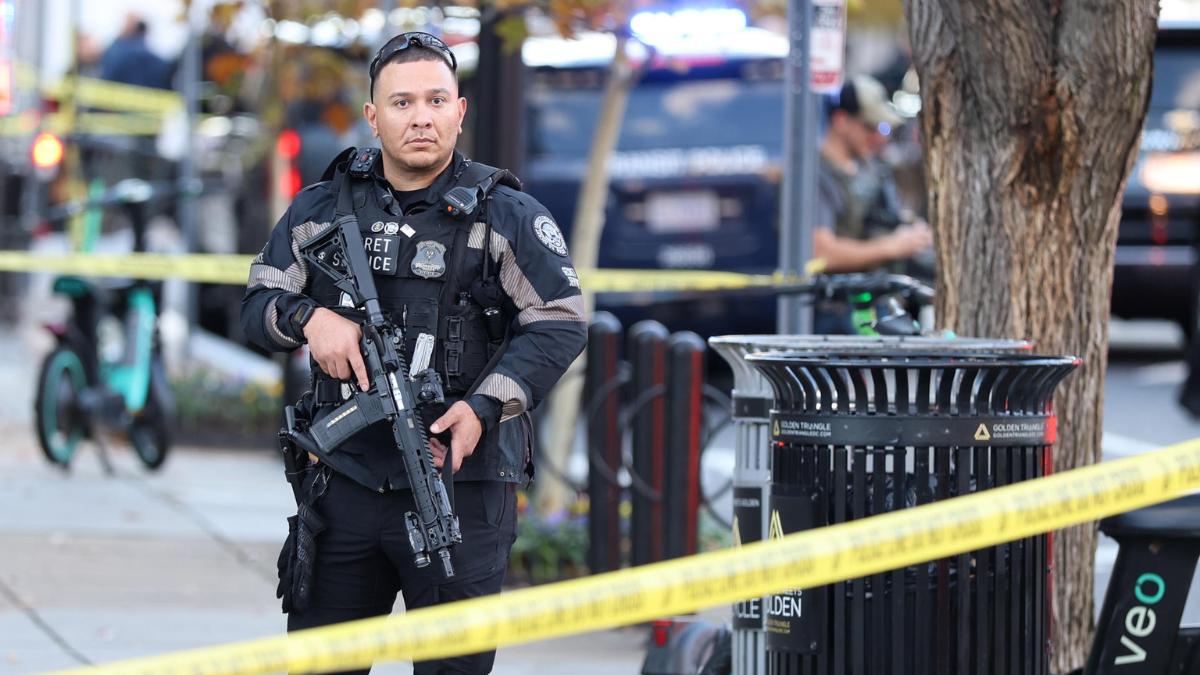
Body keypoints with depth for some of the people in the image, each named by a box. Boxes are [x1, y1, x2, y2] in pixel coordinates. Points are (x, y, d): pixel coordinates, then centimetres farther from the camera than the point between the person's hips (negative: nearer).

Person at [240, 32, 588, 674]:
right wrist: (309, 317, -12)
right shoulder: (320, 210, 9)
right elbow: (258, 304, 11)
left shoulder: (507, 217, -1)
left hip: (463, 483, -3)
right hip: (345, 475, 3)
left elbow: (560, 324, -6)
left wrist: (484, 407, -17)